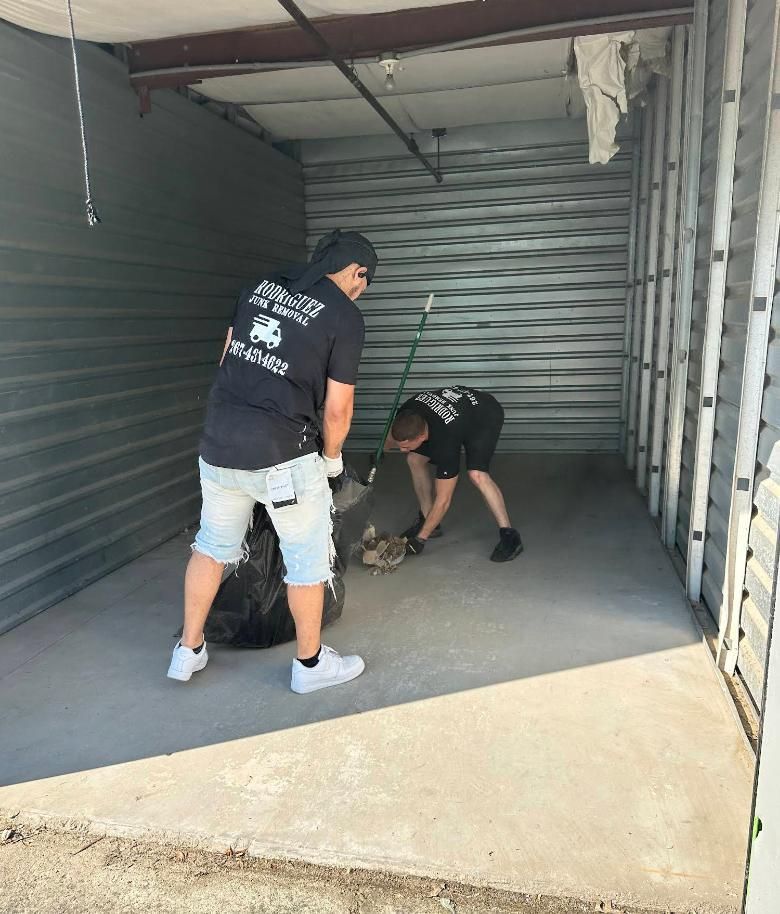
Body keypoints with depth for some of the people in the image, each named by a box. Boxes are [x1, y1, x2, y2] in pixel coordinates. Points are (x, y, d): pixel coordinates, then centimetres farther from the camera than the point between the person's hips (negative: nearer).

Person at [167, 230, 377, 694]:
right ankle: (311, 664, 28)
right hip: (282, 457, -6)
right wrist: (332, 460, 11)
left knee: (212, 546, 22)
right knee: (307, 560, 12)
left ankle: (188, 652, 35)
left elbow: (228, 358, 15)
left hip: (218, 444, 6)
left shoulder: (261, 286, 11)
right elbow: (336, 410, -6)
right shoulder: (345, 316, -6)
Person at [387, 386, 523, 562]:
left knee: (476, 474, -31)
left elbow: (443, 500, -30)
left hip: (487, 415, -8)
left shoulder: (445, 441, -40)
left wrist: (420, 538, -25)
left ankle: (509, 535, -18)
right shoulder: (407, 414, -25)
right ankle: (427, 522, 12)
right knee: (415, 459, -2)